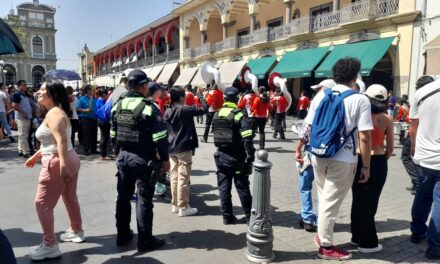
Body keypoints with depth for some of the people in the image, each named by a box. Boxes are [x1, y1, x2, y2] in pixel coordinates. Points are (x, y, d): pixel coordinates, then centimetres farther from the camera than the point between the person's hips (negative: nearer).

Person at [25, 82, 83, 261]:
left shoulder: (54, 113, -17)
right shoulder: (58, 112, 14)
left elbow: (61, 141, -30)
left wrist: (62, 165, -37)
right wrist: (35, 156, 26)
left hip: (57, 163, -10)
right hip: (70, 159, 10)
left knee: (42, 203, -1)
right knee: (70, 198, 21)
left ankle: (50, 246, 6)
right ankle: (76, 231, 36)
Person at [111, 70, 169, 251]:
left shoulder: (118, 106, 6)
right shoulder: (149, 107, -15)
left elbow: (113, 134, 12)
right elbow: (159, 137, -17)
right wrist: (165, 159, -8)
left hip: (123, 156, 7)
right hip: (144, 159, -6)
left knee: (123, 196, 15)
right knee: (144, 199, 2)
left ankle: (122, 235, 28)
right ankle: (145, 240, 12)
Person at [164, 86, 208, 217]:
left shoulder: (168, 111, 9)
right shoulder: (185, 109, -13)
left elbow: (165, 130, 13)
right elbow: (204, 109, -8)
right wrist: (200, 95, 4)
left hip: (172, 148, 8)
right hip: (184, 148, -8)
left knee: (175, 177, 13)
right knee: (183, 178, -2)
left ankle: (175, 204, 21)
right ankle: (183, 207, 4)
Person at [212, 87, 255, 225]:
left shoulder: (216, 115, 5)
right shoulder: (239, 115, -13)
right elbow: (247, 139, -19)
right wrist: (250, 157, -15)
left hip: (221, 156, 5)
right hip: (237, 158, -4)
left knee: (224, 188, 10)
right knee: (242, 188, 7)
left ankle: (227, 216, 17)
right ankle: (249, 216, 17)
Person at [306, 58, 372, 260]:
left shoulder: (321, 95, 4)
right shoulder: (360, 100, -8)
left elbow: (310, 128, 7)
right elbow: (364, 137, -13)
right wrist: (366, 166, -4)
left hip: (318, 155, 5)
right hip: (343, 159, -4)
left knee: (324, 198, 23)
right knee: (331, 202, 7)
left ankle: (322, 235, 35)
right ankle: (326, 247, 22)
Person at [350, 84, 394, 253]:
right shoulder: (387, 118, -6)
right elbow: (390, 146, -1)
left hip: (357, 160, 3)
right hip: (377, 162, -3)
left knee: (357, 200, 15)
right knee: (370, 202, 5)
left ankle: (357, 237, 28)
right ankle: (367, 243, 15)